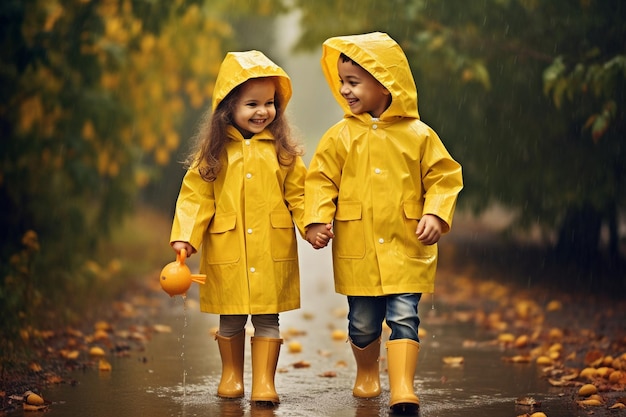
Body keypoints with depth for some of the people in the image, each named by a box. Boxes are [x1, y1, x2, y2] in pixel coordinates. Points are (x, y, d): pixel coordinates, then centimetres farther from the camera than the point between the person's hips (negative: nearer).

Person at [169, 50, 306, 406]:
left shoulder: (283, 152, 2)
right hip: (227, 251, 0)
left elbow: (298, 195, 1)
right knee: (230, 319, 12)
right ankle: (232, 373, 30)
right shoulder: (214, 153, 0)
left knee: (267, 317, 3)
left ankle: (264, 381, 11)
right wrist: (184, 236, -12)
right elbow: (196, 196, -1)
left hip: (272, 252, 0)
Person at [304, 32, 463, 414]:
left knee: (404, 317, -8)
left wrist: (435, 214, -14)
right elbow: (321, 180, 2)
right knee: (363, 322, 13)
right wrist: (317, 220, -12)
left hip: (406, 248, -2)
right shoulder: (340, 137, 0)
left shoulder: (418, 135, -3)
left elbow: (444, 177, 0)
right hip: (356, 249, 2)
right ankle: (367, 372, 38)